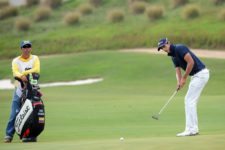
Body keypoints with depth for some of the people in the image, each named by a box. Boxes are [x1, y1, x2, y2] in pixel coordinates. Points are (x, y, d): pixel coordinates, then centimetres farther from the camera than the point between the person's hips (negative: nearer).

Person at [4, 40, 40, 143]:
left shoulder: (35, 58, 8)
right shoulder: (16, 61, 5)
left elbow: (37, 69, -11)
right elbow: (15, 72, -15)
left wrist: (23, 73, -19)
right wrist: (22, 76, -37)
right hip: (20, 89, -1)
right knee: (14, 113, -5)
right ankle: (9, 135, -2)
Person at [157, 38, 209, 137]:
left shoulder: (179, 48, -15)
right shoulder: (173, 57, 14)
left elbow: (191, 62, -22)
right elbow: (178, 71, 9)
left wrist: (184, 78, -15)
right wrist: (179, 82, -11)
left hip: (201, 74, -10)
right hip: (195, 76, 10)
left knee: (190, 101, -10)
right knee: (190, 101, 13)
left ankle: (190, 129, -9)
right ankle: (194, 128, 16)